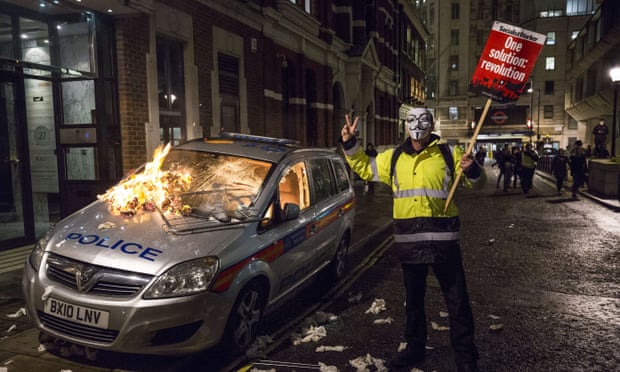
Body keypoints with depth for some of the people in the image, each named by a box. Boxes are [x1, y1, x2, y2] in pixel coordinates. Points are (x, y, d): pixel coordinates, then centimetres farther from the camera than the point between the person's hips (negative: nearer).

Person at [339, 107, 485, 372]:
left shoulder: (448, 154, 0)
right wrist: (350, 144, 6)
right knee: (413, 297, 17)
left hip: (442, 237, -3)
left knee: (457, 300, 4)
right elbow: (365, 168, 19)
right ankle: (415, 347, 34)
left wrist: (473, 170, -19)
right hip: (408, 239, 3)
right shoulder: (393, 158, 10)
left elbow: (477, 182, 4)